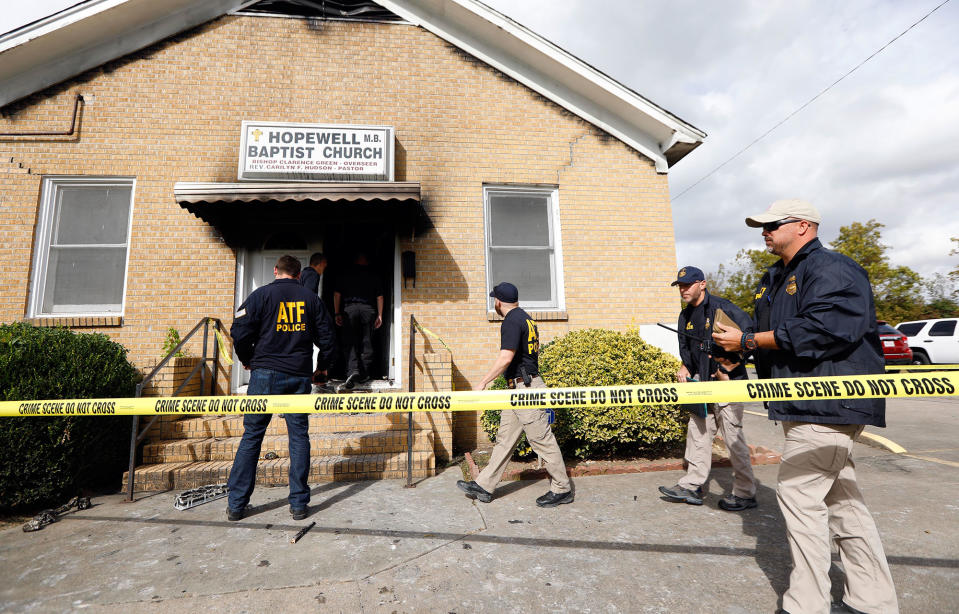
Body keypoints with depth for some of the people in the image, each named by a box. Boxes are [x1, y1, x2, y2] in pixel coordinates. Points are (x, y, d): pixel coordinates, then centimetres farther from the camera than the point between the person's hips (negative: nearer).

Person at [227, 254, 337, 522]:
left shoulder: (261, 294, 0)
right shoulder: (311, 298, 7)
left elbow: (240, 332, -5)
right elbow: (327, 338, 8)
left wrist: (247, 360, 13)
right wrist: (322, 365, 24)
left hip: (266, 373, -1)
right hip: (300, 375, 2)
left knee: (251, 435, 8)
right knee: (299, 435, 6)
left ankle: (236, 504, 15)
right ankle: (299, 504, 10)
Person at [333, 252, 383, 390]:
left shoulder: (346, 275, 10)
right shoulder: (373, 276, 11)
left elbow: (337, 294, 7)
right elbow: (380, 296, 9)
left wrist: (337, 313, 10)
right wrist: (379, 315, 12)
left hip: (349, 309, -1)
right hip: (368, 309, 1)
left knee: (349, 342, 0)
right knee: (366, 343, 8)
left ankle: (352, 370, -18)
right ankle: (364, 375, 12)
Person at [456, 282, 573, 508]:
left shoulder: (512, 321, -14)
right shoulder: (525, 318, 16)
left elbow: (506, 357, -22)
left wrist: (484, 382, -15)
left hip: (525, 388, -10)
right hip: (519, 389, 10)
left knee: (542, 440, 0)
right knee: (504, 438, 12)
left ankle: (562, 490, 13)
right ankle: (484, 486, 19)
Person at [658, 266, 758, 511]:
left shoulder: (721, 307, -13)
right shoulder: (686, 315, 12)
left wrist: (731, 365, -18)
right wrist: (684, 368, 5)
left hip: (727, 381, -8)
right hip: (702, 382, 8)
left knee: (733, 436, -2)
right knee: (698, 432, 10)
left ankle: (745, 493, 13)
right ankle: (692, 486, 18)